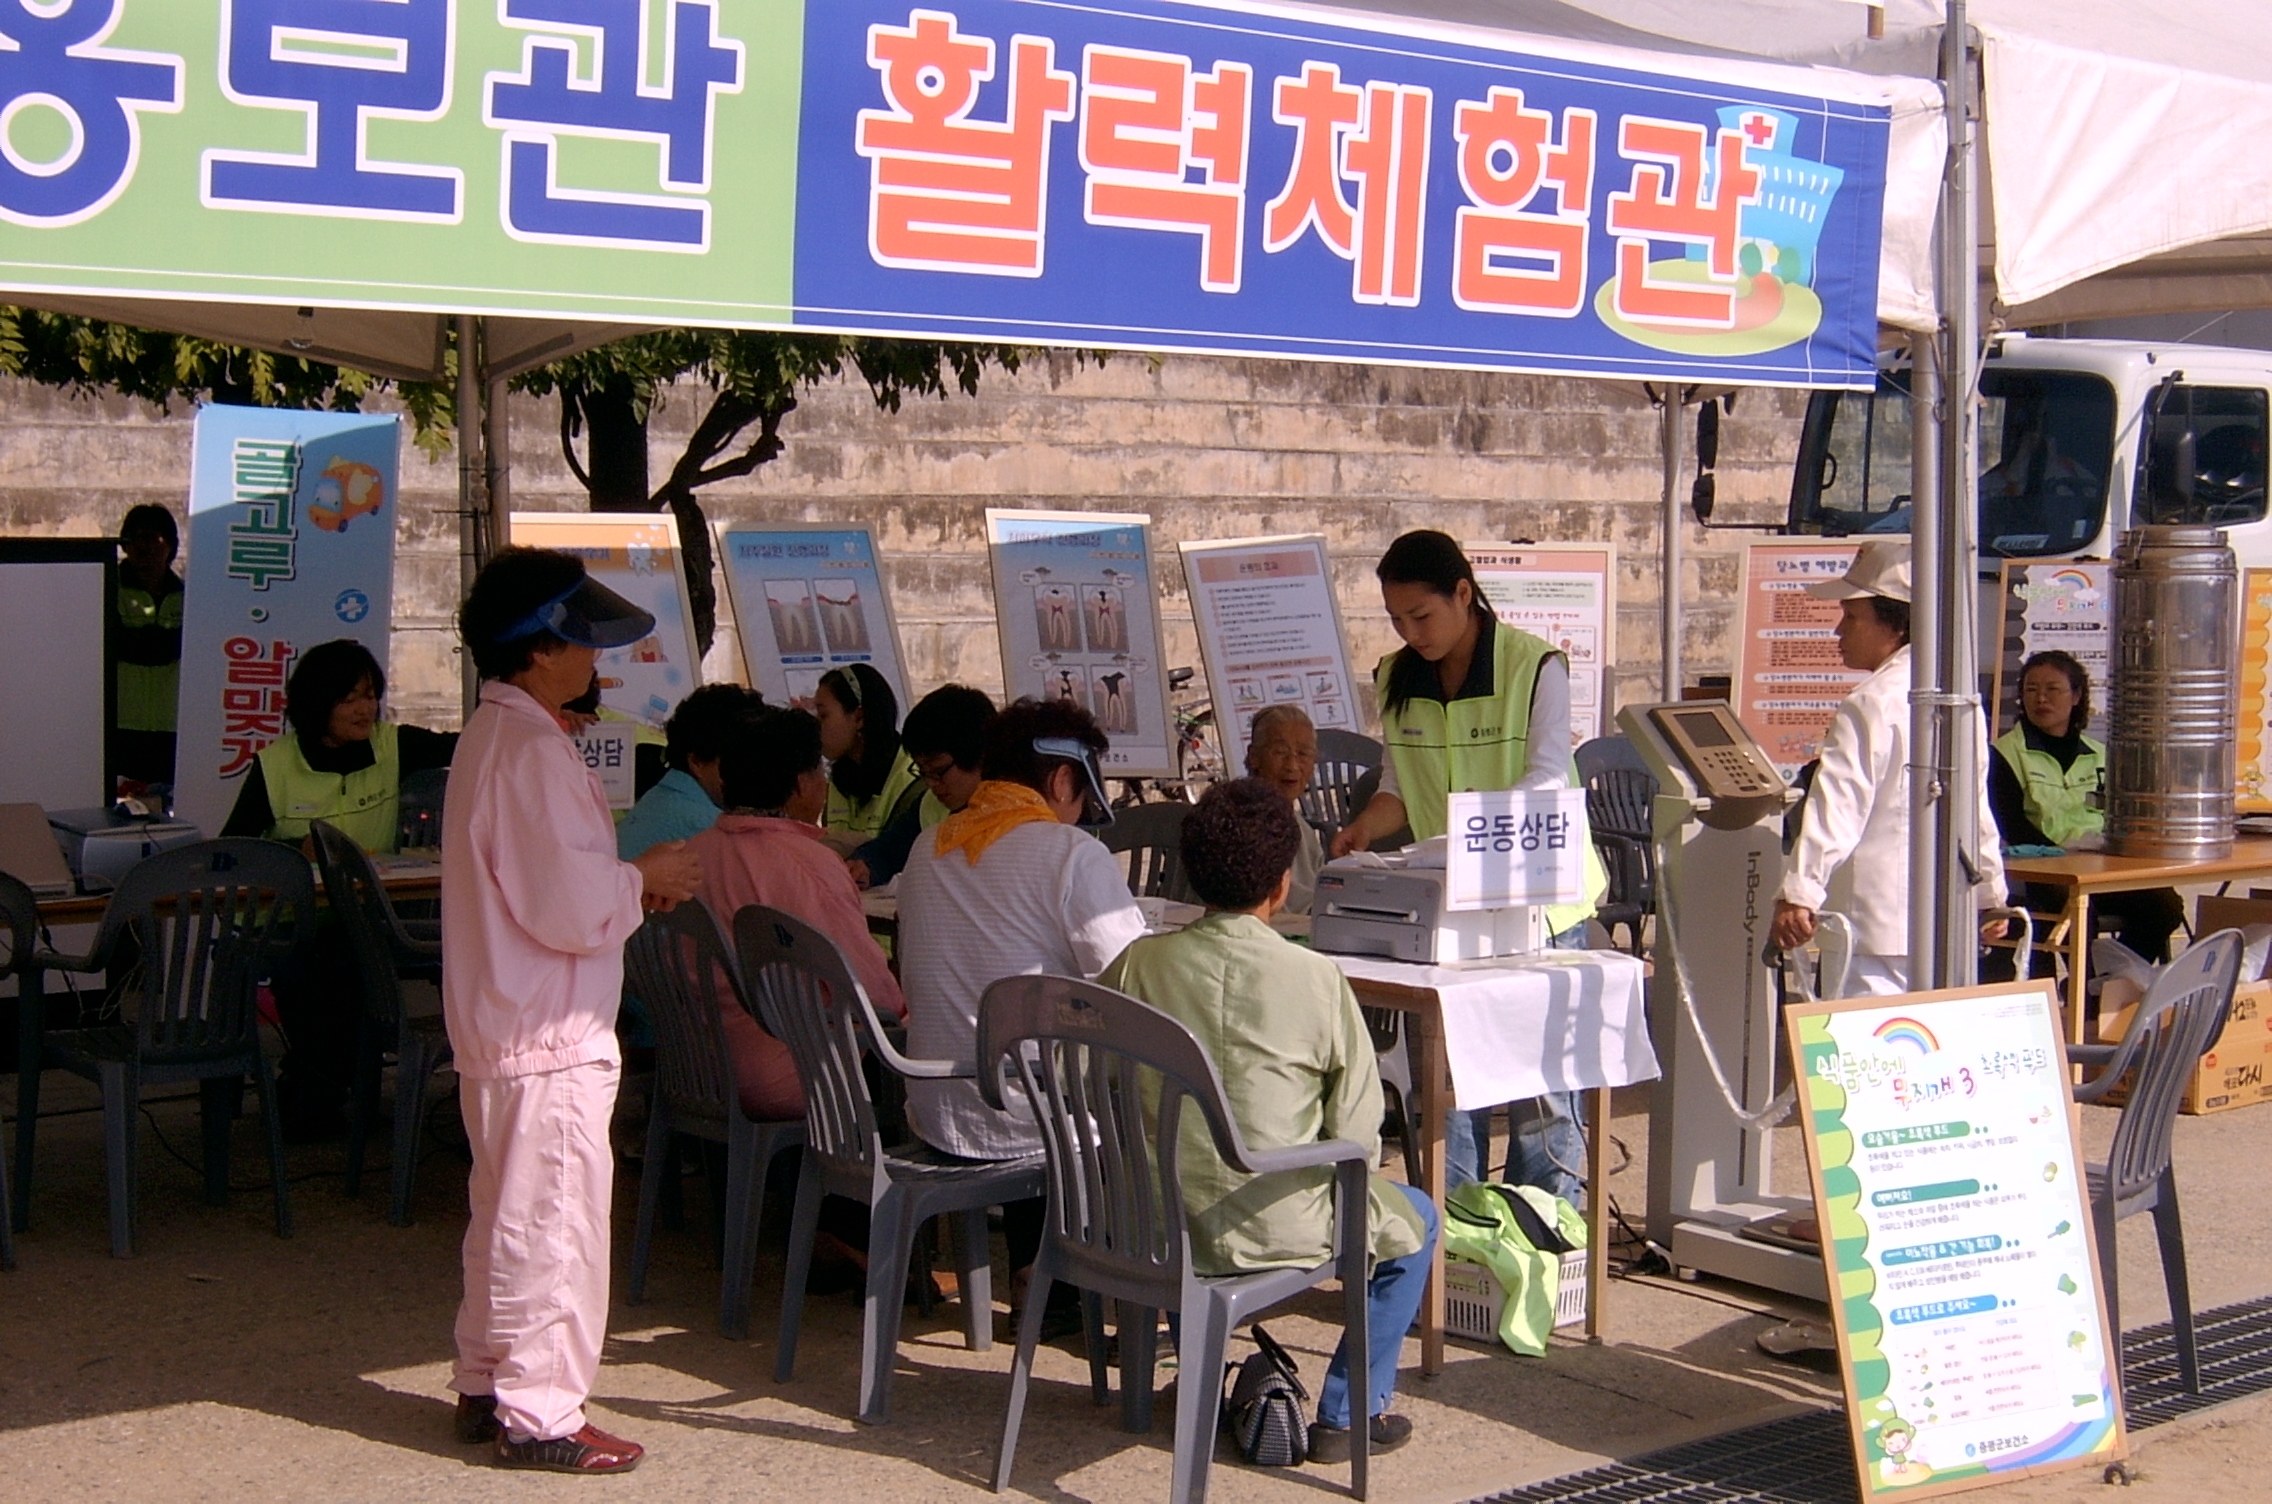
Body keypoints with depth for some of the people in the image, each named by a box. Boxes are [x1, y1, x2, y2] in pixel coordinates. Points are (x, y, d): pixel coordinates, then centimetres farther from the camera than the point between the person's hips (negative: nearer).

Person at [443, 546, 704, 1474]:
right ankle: (539, 1415, 5)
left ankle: (487, 1388, 29)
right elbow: (569, 907, -25)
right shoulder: (533, 752, -20)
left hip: (501, 1027, 11)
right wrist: (645, 879, -8)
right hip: (549, 1039, -11)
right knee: (553, 1224, -2)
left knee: (509, 1217, 19)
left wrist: (631, 881, 9)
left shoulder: (494, 736, 13)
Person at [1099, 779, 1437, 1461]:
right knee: (1413, 1219, 24)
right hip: (1277, 1230, -3)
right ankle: (1349, 1414, 25)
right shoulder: (1316, 979, -14)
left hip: (1156, 1226, 4)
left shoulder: (1138, 963, -7)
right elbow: (1357, 1135, -9)